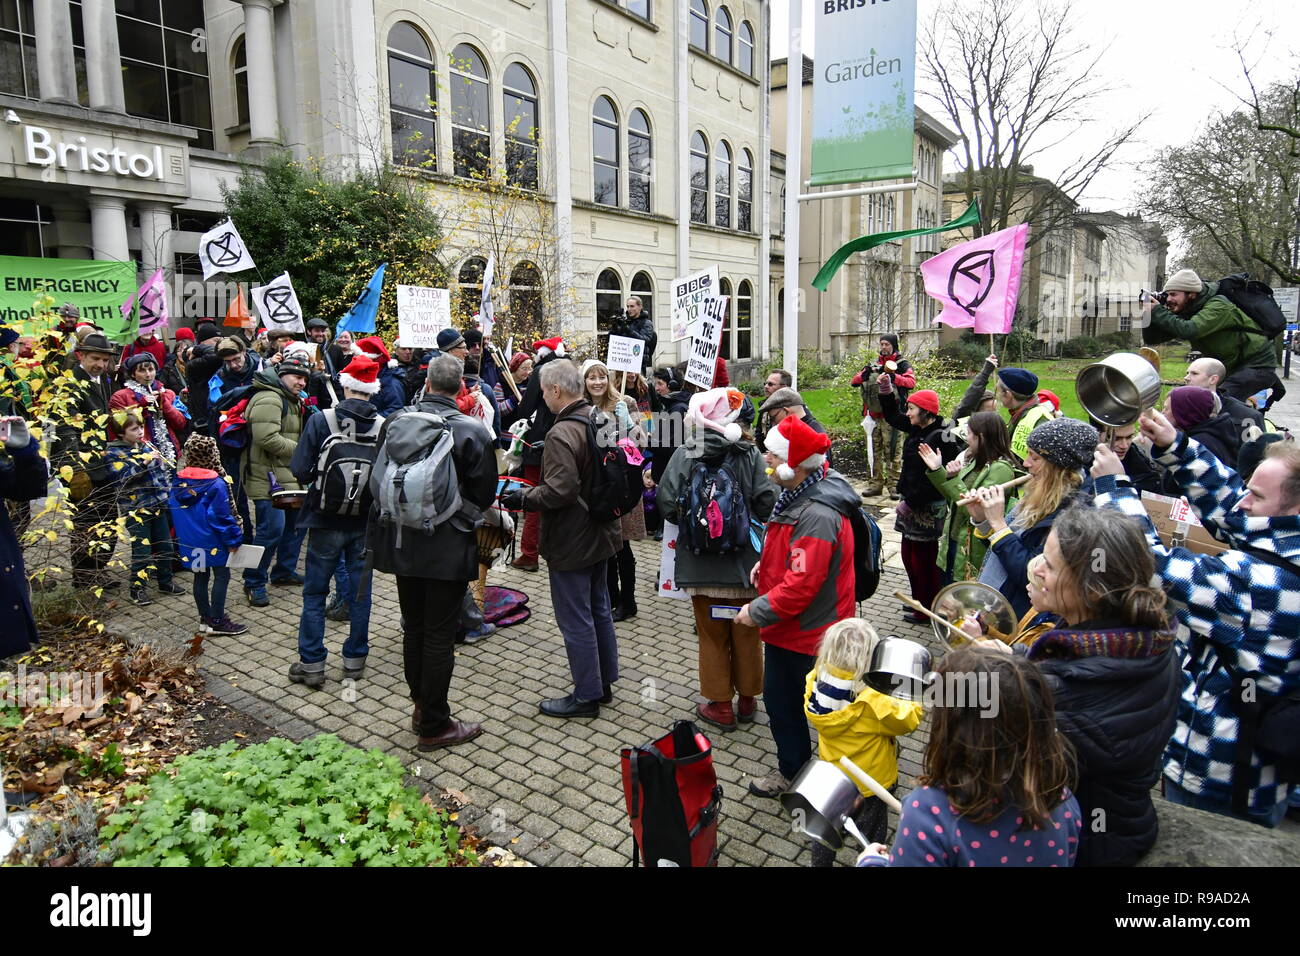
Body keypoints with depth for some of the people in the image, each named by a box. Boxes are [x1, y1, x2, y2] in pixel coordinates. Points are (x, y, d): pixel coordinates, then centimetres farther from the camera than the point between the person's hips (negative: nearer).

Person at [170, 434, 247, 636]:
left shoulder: (178, 481, 2)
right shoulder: (216, 484, -18)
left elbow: (173, 510, 11)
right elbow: (222, 516, -17)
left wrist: (180, 537, 21)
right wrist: (233, 540, -7)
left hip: (189, 541, 7)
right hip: (212, 541, -7)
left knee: (200, 576, 16)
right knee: (222, 576, 2)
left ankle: (205, 618, 25)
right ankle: (217, 621, 4)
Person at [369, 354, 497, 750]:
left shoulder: (395, 421, -2)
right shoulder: (470, 430, -14)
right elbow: (484, 493, -7)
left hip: (402, 542, 5)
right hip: (447, 548, -4)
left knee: (413, 628, 19)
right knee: (440, 635, 4)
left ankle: (422, 707, 33)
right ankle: (434, 726, 15)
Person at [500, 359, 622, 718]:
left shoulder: (562, 434, -24)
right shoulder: (601, 420, 6)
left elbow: (559, 491, -30)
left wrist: (523, 497, -16)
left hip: (571, 543, -10)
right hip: (600, 534, 10)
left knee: (576, 621, 3)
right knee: (599, 611, 20)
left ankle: (586, 696, 15)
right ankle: (605, 682, 33)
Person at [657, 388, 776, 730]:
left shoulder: (684, 454, -9)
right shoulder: (750, 454, -8)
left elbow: (667, 502, -12)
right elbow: (767, 500, -11)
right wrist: (750, 521, 9)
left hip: (701, 561, -1)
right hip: (745, 560, 1)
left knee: (712, 635, 14)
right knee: (746, 633, 17)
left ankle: (720, 705, 23)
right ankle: (747, 699, 31)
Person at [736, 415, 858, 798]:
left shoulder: (818, 516, -30)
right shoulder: (796, 496, 3)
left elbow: (801, 583, -30)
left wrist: (758, 611, -20)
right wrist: (765, 563, 5)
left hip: (810, 632, -10)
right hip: (787, 627, 10)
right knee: (779, 697, 21)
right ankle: (791, 769, 40)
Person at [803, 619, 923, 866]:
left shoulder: (816, 683, -21)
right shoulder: (873, 702, -37)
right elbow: (908, 720, -22)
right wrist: (912, 702, -5)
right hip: (869, 784, -5)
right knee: (871, 838, 22)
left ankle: (820, 862, 47)